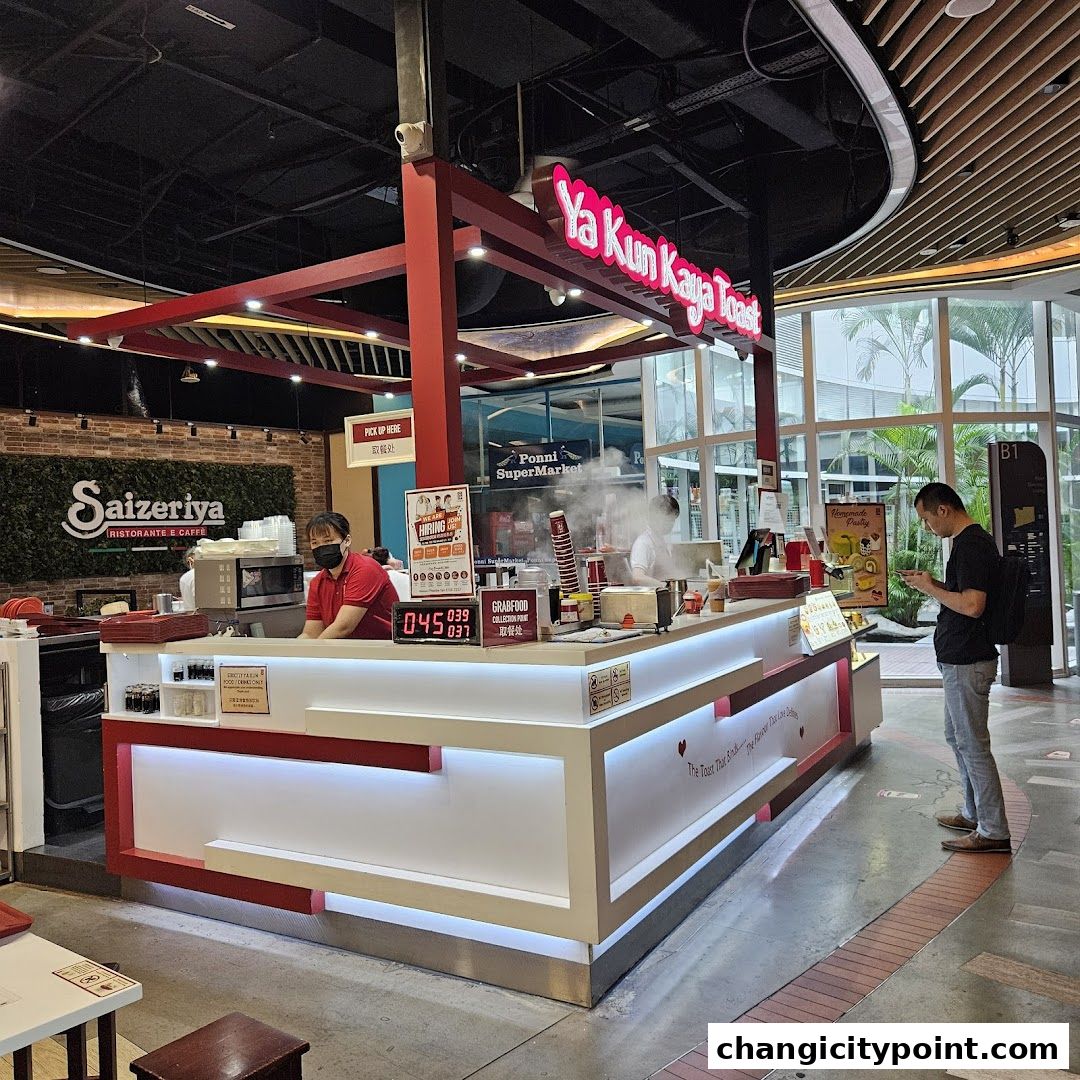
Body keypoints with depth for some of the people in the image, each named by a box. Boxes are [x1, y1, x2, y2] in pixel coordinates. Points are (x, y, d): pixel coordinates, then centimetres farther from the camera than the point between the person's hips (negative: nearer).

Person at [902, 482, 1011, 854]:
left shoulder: (971, 546, -20)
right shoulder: (974, 541, 13)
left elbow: (972, 605, -28)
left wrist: (930, 589, -16)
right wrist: (932, 583, 11)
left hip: (967, 662, -11)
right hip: (962, 659, 11)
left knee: (972, 744, -2)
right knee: (957, 736, 20)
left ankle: (993, 831, 7)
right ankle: (974, 814, 32)